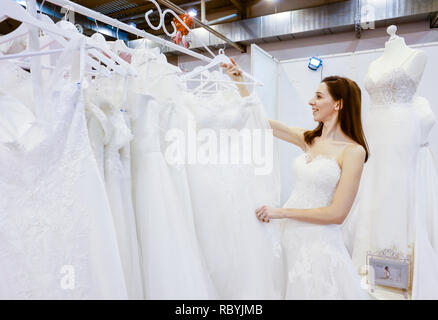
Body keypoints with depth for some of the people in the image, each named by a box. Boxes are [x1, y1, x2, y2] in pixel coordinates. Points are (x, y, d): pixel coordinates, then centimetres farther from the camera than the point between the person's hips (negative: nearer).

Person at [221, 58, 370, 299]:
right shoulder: (309, 139, 4)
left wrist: (281, 212, -16)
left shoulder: (353, 151, -12)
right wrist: (239, 83, 7)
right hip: (289, 232, 5)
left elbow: (337, 213, -16)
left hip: (318, 240, -5)